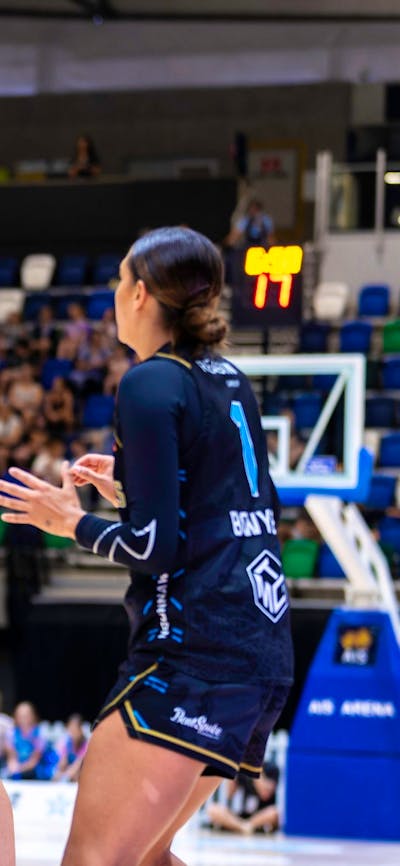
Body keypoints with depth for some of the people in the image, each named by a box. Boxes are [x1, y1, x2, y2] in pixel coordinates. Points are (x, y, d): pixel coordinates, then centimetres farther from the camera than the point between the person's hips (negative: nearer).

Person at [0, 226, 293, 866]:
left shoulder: (150, 385, -9)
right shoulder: (230, 380, 16)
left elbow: (155, 547, -14)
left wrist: (72, 522, 3)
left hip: (193, 653, -9)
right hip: (264, 655, 9)